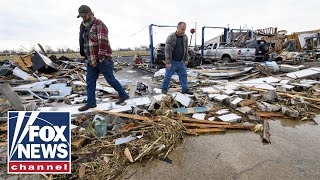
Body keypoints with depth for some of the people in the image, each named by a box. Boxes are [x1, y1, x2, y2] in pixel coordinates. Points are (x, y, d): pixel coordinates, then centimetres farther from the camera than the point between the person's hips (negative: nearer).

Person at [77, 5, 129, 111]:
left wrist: (101, 57, -22)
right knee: (90, 81, 9)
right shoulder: (83, 27, 16)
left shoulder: (99, 25, -11)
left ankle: (123, 95, 18)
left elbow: (103, 42, -19)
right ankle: (91, 103, 20)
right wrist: (86, 57, 17)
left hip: (102, 59, -8)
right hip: (91, 60, 9)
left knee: (110, 79, 0)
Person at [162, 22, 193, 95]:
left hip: (181, 62, 5)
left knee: (183, 75, 7)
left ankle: (185, 89, 18)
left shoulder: (185, 37, 5)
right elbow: (167, 50, -15)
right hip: (172, 61, -5)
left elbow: (186, 49, 13)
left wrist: (186, 60, 12)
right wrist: (168, 62, -17)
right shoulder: (171, 37, -13)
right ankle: (164, 88, 22)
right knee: (168, 76, 4)